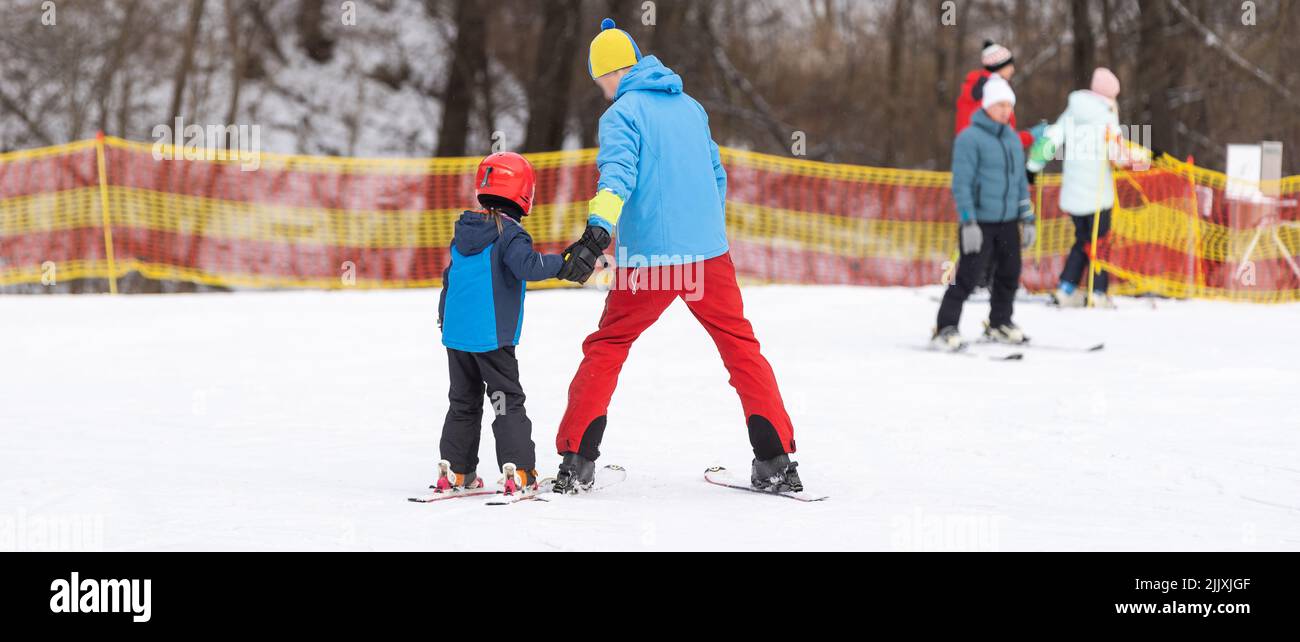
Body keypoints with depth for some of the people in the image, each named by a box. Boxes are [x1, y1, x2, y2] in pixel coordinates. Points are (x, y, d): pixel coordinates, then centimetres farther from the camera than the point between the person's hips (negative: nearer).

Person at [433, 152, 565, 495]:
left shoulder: (463, 232, 12)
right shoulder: (509, 233, -12)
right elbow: (527, 266, -29)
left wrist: (444, 316, 36)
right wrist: (563, 262, -19)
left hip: (456, 334, 7)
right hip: (492, 335, -6)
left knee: (463, 401, 16)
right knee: (508, 401, -1)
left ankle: (454, 470, 15)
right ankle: (518, 471, -9)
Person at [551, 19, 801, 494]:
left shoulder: (622, 114, -4)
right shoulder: (690, 107, 15)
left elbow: (618, 176, -21)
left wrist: (597, 234, -32)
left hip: (648, 259, -4)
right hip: (709, 252, 4)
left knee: (605, 348, 8)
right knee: (741, 347, 11)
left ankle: (577, 460, 3)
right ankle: (775, 462, 4)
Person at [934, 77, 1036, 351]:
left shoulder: (1013, 138, 13)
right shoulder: (970, 138, -9)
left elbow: (1021, 181, 20)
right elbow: (961, 183, -13)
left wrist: (1027, 218, 17)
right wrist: (968, 222, -18)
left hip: (1008, 222, 7)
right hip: (980, 222, -7)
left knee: (1009, 275, 12)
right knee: (968, 277, -10)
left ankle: (999, 324, 29)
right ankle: (945, 329, -5)